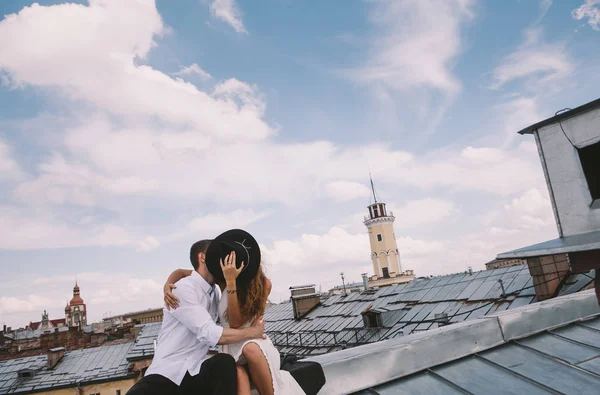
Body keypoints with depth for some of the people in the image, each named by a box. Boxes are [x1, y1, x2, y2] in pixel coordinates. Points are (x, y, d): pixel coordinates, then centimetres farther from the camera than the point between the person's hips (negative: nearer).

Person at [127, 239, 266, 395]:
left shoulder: (214, 293, 16)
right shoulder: (184, 287, -11)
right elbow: (211, 334, -18)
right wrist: (252, 332, -7)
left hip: (197, 372, 5)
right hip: (166, 374, -5)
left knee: (225, 362, -29)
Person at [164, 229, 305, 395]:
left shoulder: (263, 284, -15)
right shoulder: (223, 278, -7)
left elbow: (236, 322, -21)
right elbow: (181, 272, 4)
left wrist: (231, 282, -29)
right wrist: (167, 286, -18)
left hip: (253, 340, -1)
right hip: (230, 345, 2)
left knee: (250, 349, -40)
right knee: (238, 375, -35)